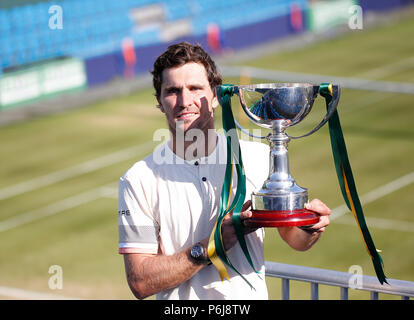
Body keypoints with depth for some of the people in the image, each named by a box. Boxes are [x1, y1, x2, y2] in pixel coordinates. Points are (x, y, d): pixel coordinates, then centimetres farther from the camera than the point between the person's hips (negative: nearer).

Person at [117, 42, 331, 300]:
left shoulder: (259, 157, 3)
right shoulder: (138, 181, -3)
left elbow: (294, 239, 13)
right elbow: (140, 283, -7)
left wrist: (312, 230, -8)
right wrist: (207, 248, -15)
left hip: (252, 295, 2)